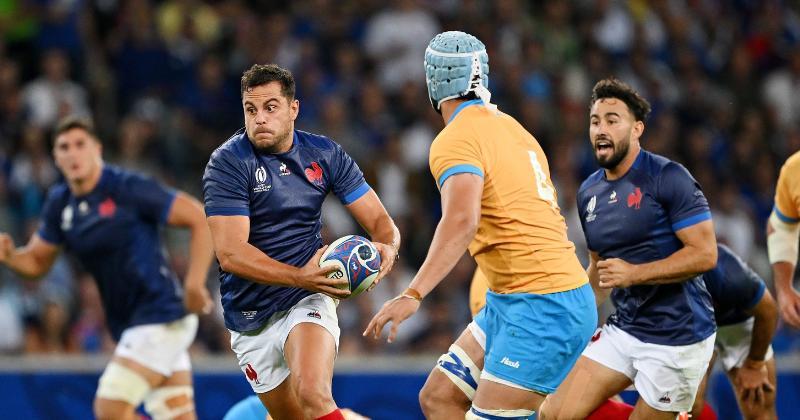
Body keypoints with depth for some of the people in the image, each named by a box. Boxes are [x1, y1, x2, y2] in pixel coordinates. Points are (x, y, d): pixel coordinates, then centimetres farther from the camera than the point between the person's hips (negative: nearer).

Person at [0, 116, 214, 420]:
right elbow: (37, 261, 18)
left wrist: (194, 285, -20)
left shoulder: (127, 188, -14)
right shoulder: (59, 204, 7)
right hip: (128, 326, 7)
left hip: (160, 316, -7)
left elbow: (199, 219, -14)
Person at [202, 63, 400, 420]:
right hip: (250, 319, 0)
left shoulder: (325, 154, -1)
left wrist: (387, 247, -23)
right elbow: (230, 253, -23)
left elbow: (380, 221, 3)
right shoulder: (227, 163, -12)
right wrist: (300, 277, -35)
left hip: (307, 300, 0)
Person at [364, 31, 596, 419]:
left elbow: (462, 221, -30)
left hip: (540, 310, -9)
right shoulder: (512, 128, 14)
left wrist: (413, 295, -40)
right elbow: (551, 222, 21)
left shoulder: (456, 140, -12)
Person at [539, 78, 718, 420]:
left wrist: (634, 273, -22)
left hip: (677, 336, -7)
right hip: (623, 328, 7)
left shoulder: (667, 177, -12)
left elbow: (705, 254, -17)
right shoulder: (589, 193, 10)